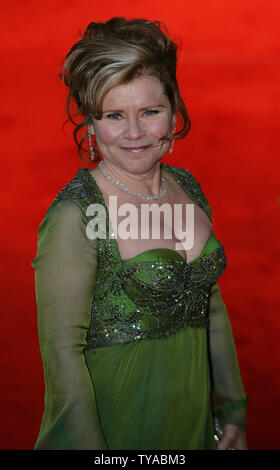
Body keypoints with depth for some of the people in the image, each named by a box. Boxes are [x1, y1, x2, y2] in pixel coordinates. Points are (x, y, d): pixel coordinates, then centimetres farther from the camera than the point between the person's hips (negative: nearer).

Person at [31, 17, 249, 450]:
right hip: (114, 427, -6)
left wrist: (234, 410, 9)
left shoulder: (187, 187, 1)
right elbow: (62, 350, -18)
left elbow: (212, 305, 9)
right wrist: (89, 446, -19)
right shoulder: (74, 214, -19)